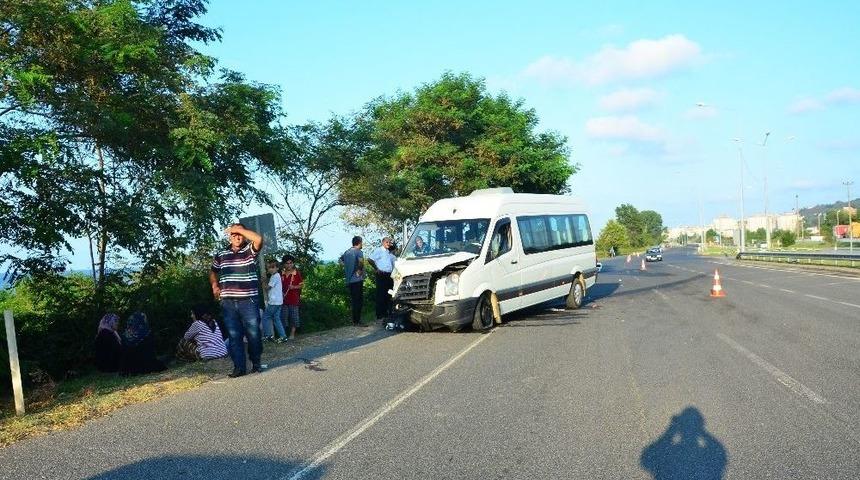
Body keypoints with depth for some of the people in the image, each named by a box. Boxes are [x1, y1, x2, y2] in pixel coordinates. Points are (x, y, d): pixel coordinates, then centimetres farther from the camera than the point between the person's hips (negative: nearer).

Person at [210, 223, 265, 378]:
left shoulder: (250, 250, 0)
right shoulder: (220, 255, 12)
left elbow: (258, 239, -22)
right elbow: (213, 272, 28)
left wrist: (239, 229, -14)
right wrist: (214, 286, 9)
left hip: (248, 301, -3)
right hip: (228, 302, 3)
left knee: (253, 333, 2)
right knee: (234, 336, 4)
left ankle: (256, 363, 20)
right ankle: (239, 367, 9)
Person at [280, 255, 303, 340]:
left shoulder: (297, 273, -2)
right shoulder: (282, 273, 8)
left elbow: (301, 285, -1)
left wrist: (294, 287, -17)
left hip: (294, 298, -3)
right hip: (284, 298, 3)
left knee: (294, 316, 1)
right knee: (283, 316, 6)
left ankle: (292, 334, 8)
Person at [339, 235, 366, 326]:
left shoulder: (347, 252, 12)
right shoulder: (358, 251, -11)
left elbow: (340, 260, 26)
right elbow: (361, 261, -31)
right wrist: (360, 270, -16)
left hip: (349, 280, 8)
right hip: (357, 279, -8)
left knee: (353, 300, 13)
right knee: (359, 300, -4)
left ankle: (354, 320, 18)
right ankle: (357, 321, -4)